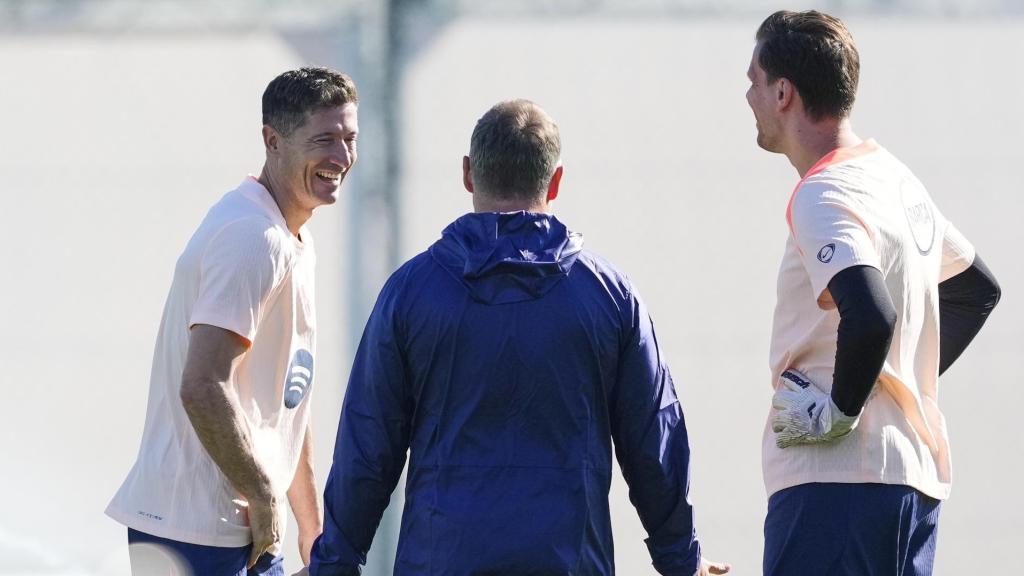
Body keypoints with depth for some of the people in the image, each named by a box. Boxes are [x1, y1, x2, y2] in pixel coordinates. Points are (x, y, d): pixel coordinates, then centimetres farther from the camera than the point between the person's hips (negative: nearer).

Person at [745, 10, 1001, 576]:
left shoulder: (823, 196, -14)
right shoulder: (894, 177, 16)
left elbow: (871, 316, -30)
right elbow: (977, 289, 29)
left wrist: (839, 411, -16)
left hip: (834, 485, -10)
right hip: (917, 476, 10)